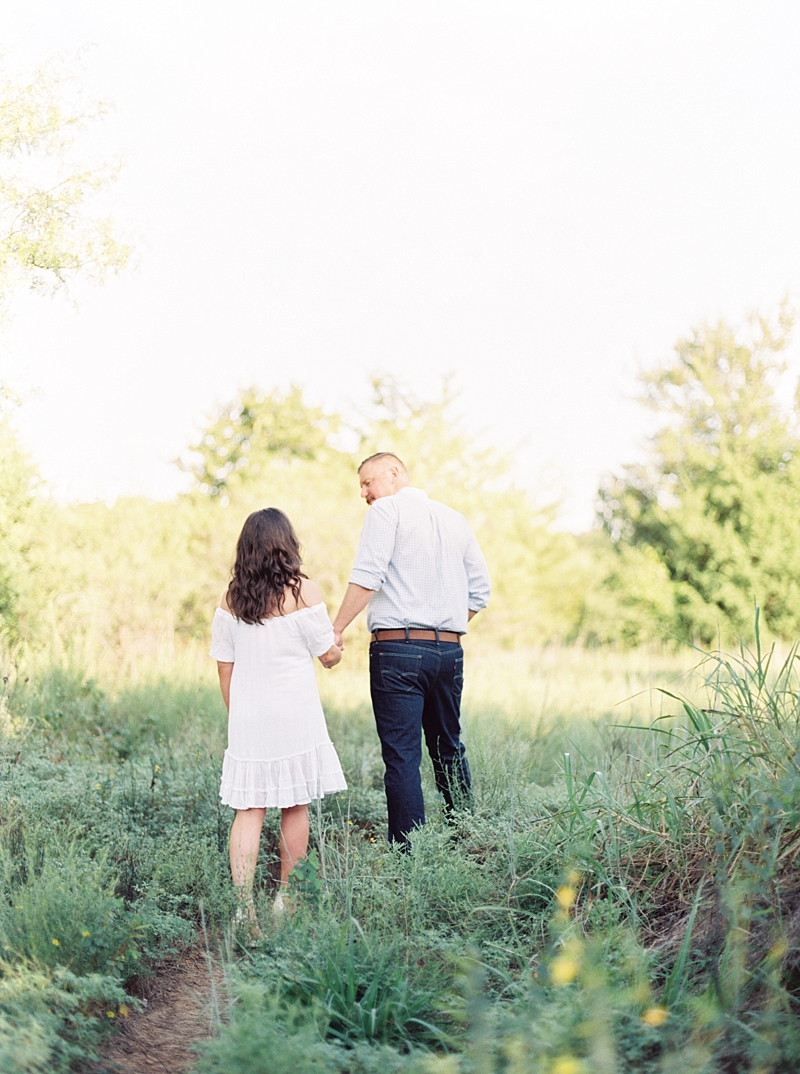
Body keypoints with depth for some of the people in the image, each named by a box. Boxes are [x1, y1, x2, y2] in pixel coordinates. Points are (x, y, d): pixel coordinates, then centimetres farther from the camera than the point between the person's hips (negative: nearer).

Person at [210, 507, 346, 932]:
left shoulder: (230, 600, 3)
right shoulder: (303, 591, -7)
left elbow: (224, 667, 7)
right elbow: (328, 656, -1)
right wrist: (338, 645, 22)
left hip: (247, 715, 2)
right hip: (294, 713, -2)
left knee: (248, 809, 2)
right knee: (295, 806, 11)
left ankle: (244, 906, -8)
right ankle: (286, 898, 19)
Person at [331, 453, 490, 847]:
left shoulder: (388, 509, -1)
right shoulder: (455, 519, 18)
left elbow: (367, 576, -13)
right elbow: (479, 592, 17)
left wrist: (337, 629, -11)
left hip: (398, 649, -6)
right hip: (449, 650, 6)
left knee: (402, 755, -5)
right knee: (449, 749, 18)